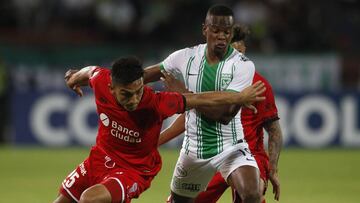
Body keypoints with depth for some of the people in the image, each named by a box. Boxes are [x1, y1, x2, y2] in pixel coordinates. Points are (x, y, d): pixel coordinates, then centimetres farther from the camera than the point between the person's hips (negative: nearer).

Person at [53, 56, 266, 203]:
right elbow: (90, 71, 4)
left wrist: (241, 98, -12)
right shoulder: (101, 80, -23)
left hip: (134, 169, -5)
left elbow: (200, 99, -20)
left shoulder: (155, 104, -32)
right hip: (101, 157, 5)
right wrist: (75, 78, 27)